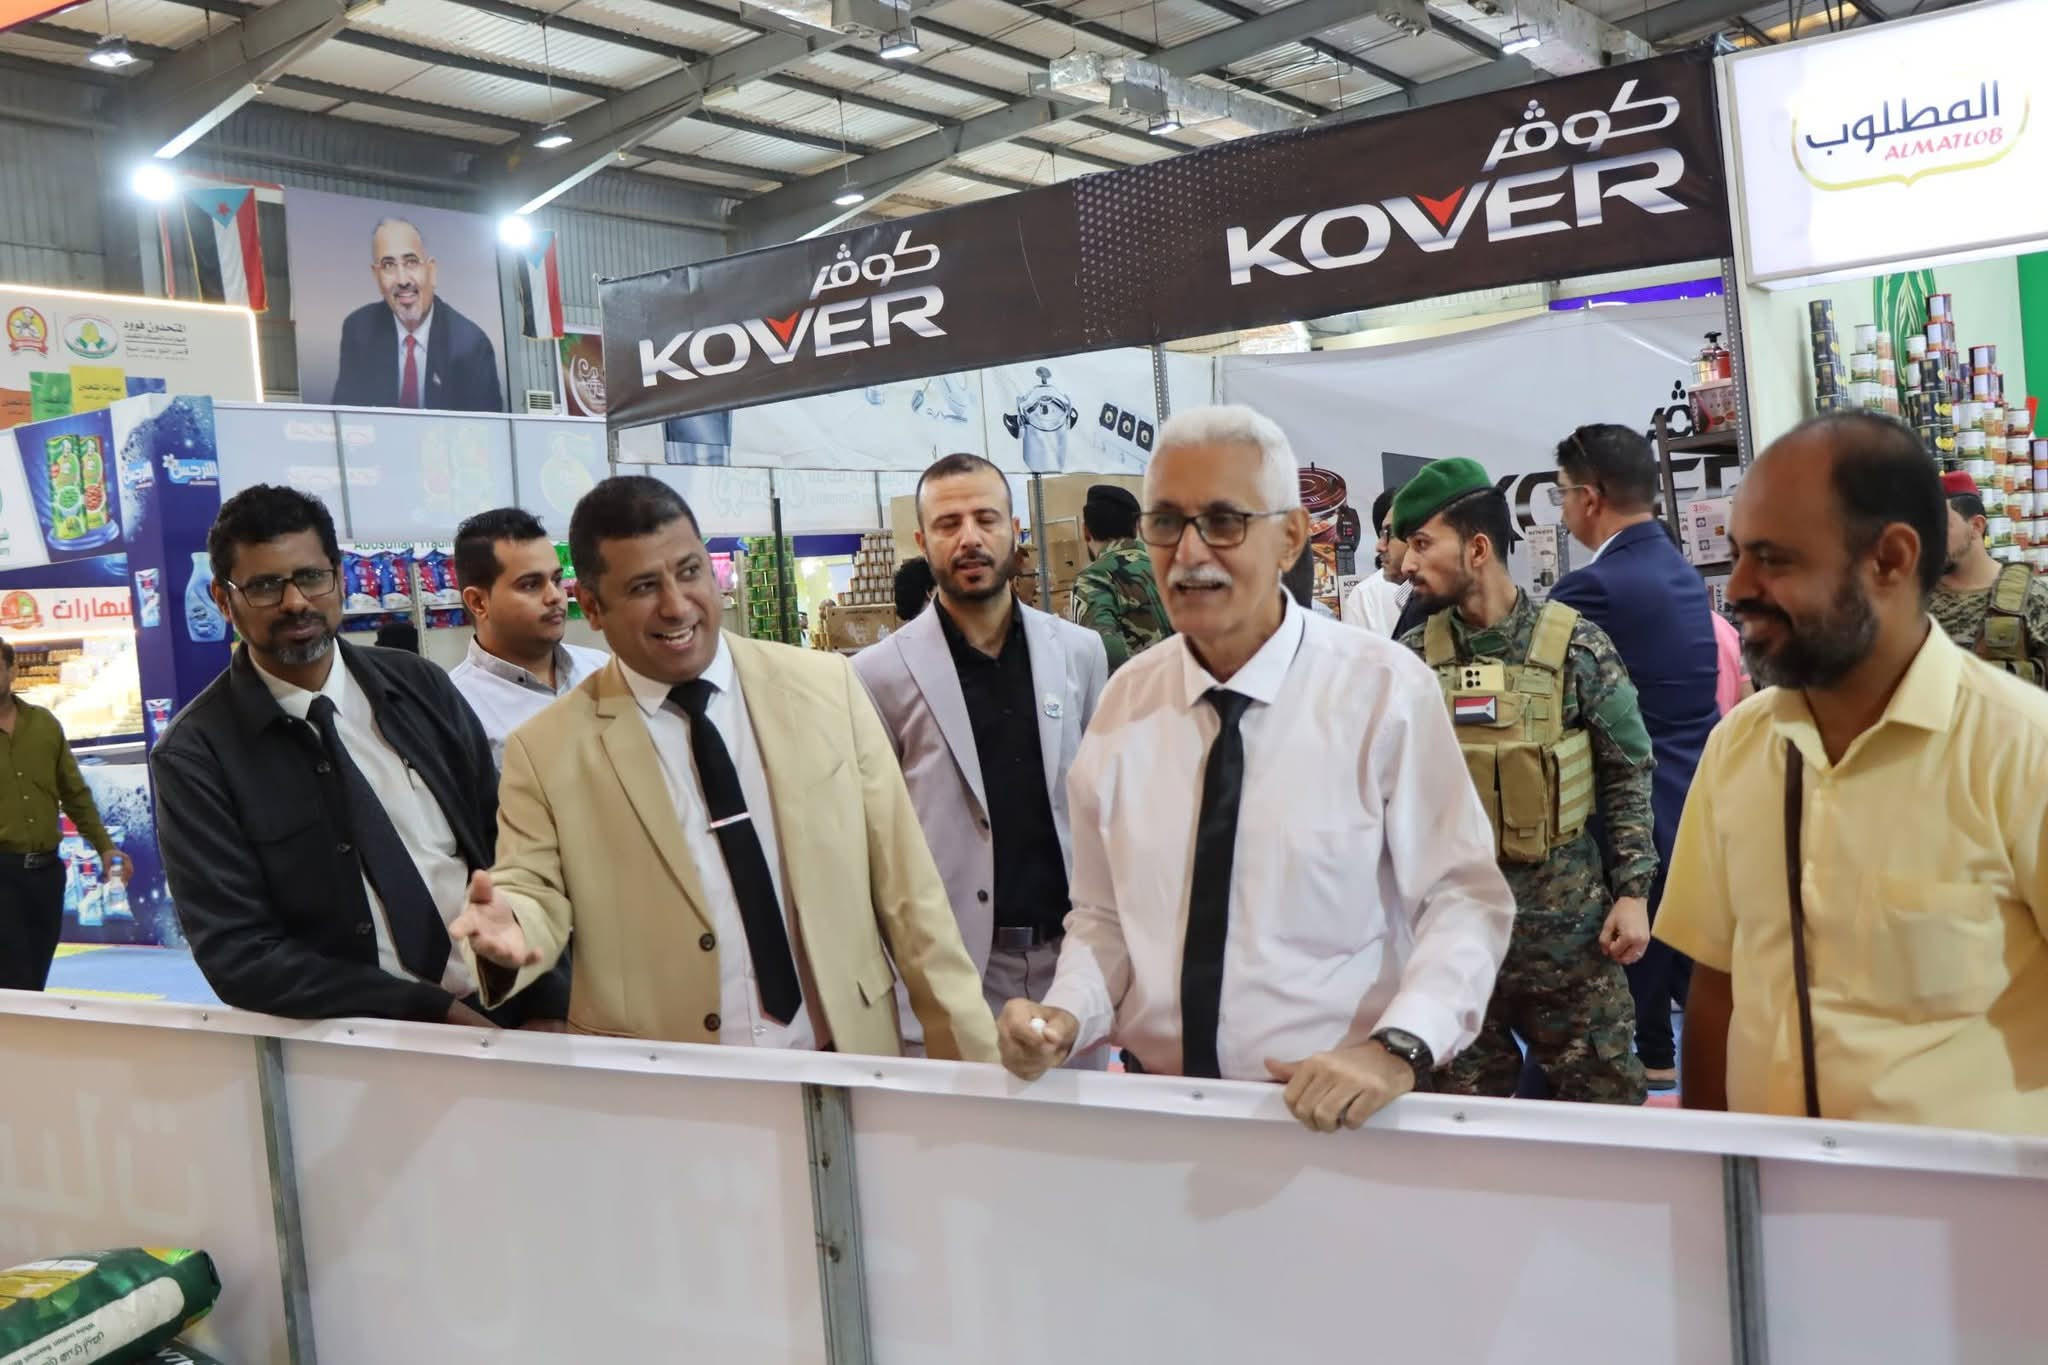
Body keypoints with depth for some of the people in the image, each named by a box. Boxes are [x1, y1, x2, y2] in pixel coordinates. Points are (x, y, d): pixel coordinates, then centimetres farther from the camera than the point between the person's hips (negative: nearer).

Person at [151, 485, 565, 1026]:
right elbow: (238, 957, -7)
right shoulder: (195, 755, -4)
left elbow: (503, 836, 10)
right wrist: (437, 1011, -14)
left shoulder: (419, 685, 6)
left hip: (510, 1003, 3)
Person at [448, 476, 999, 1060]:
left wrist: (970, 1053, -2)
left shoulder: (827, 687, -3)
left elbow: (906, 886, -2)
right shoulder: (545, 751, -6)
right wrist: (510, 926, -29)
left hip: (846, 1063, 1)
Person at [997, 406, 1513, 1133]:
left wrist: (1398, 1047, -20)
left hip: (1332, 1110, -2)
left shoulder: (1385, 689, -7)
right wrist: (1066, 1014, -7)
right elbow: (1103, 916, 10)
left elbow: (1464, 900, -6)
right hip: (1155, 1101, 2)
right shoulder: (1125, 700, 4)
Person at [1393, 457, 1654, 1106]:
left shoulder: (1576, 645, -6)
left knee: (1603, 1096, 8)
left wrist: (1632, 891, -7)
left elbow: (1626, 775, -1)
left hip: (1566, 920, -2)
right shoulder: (1413, 657, 1)